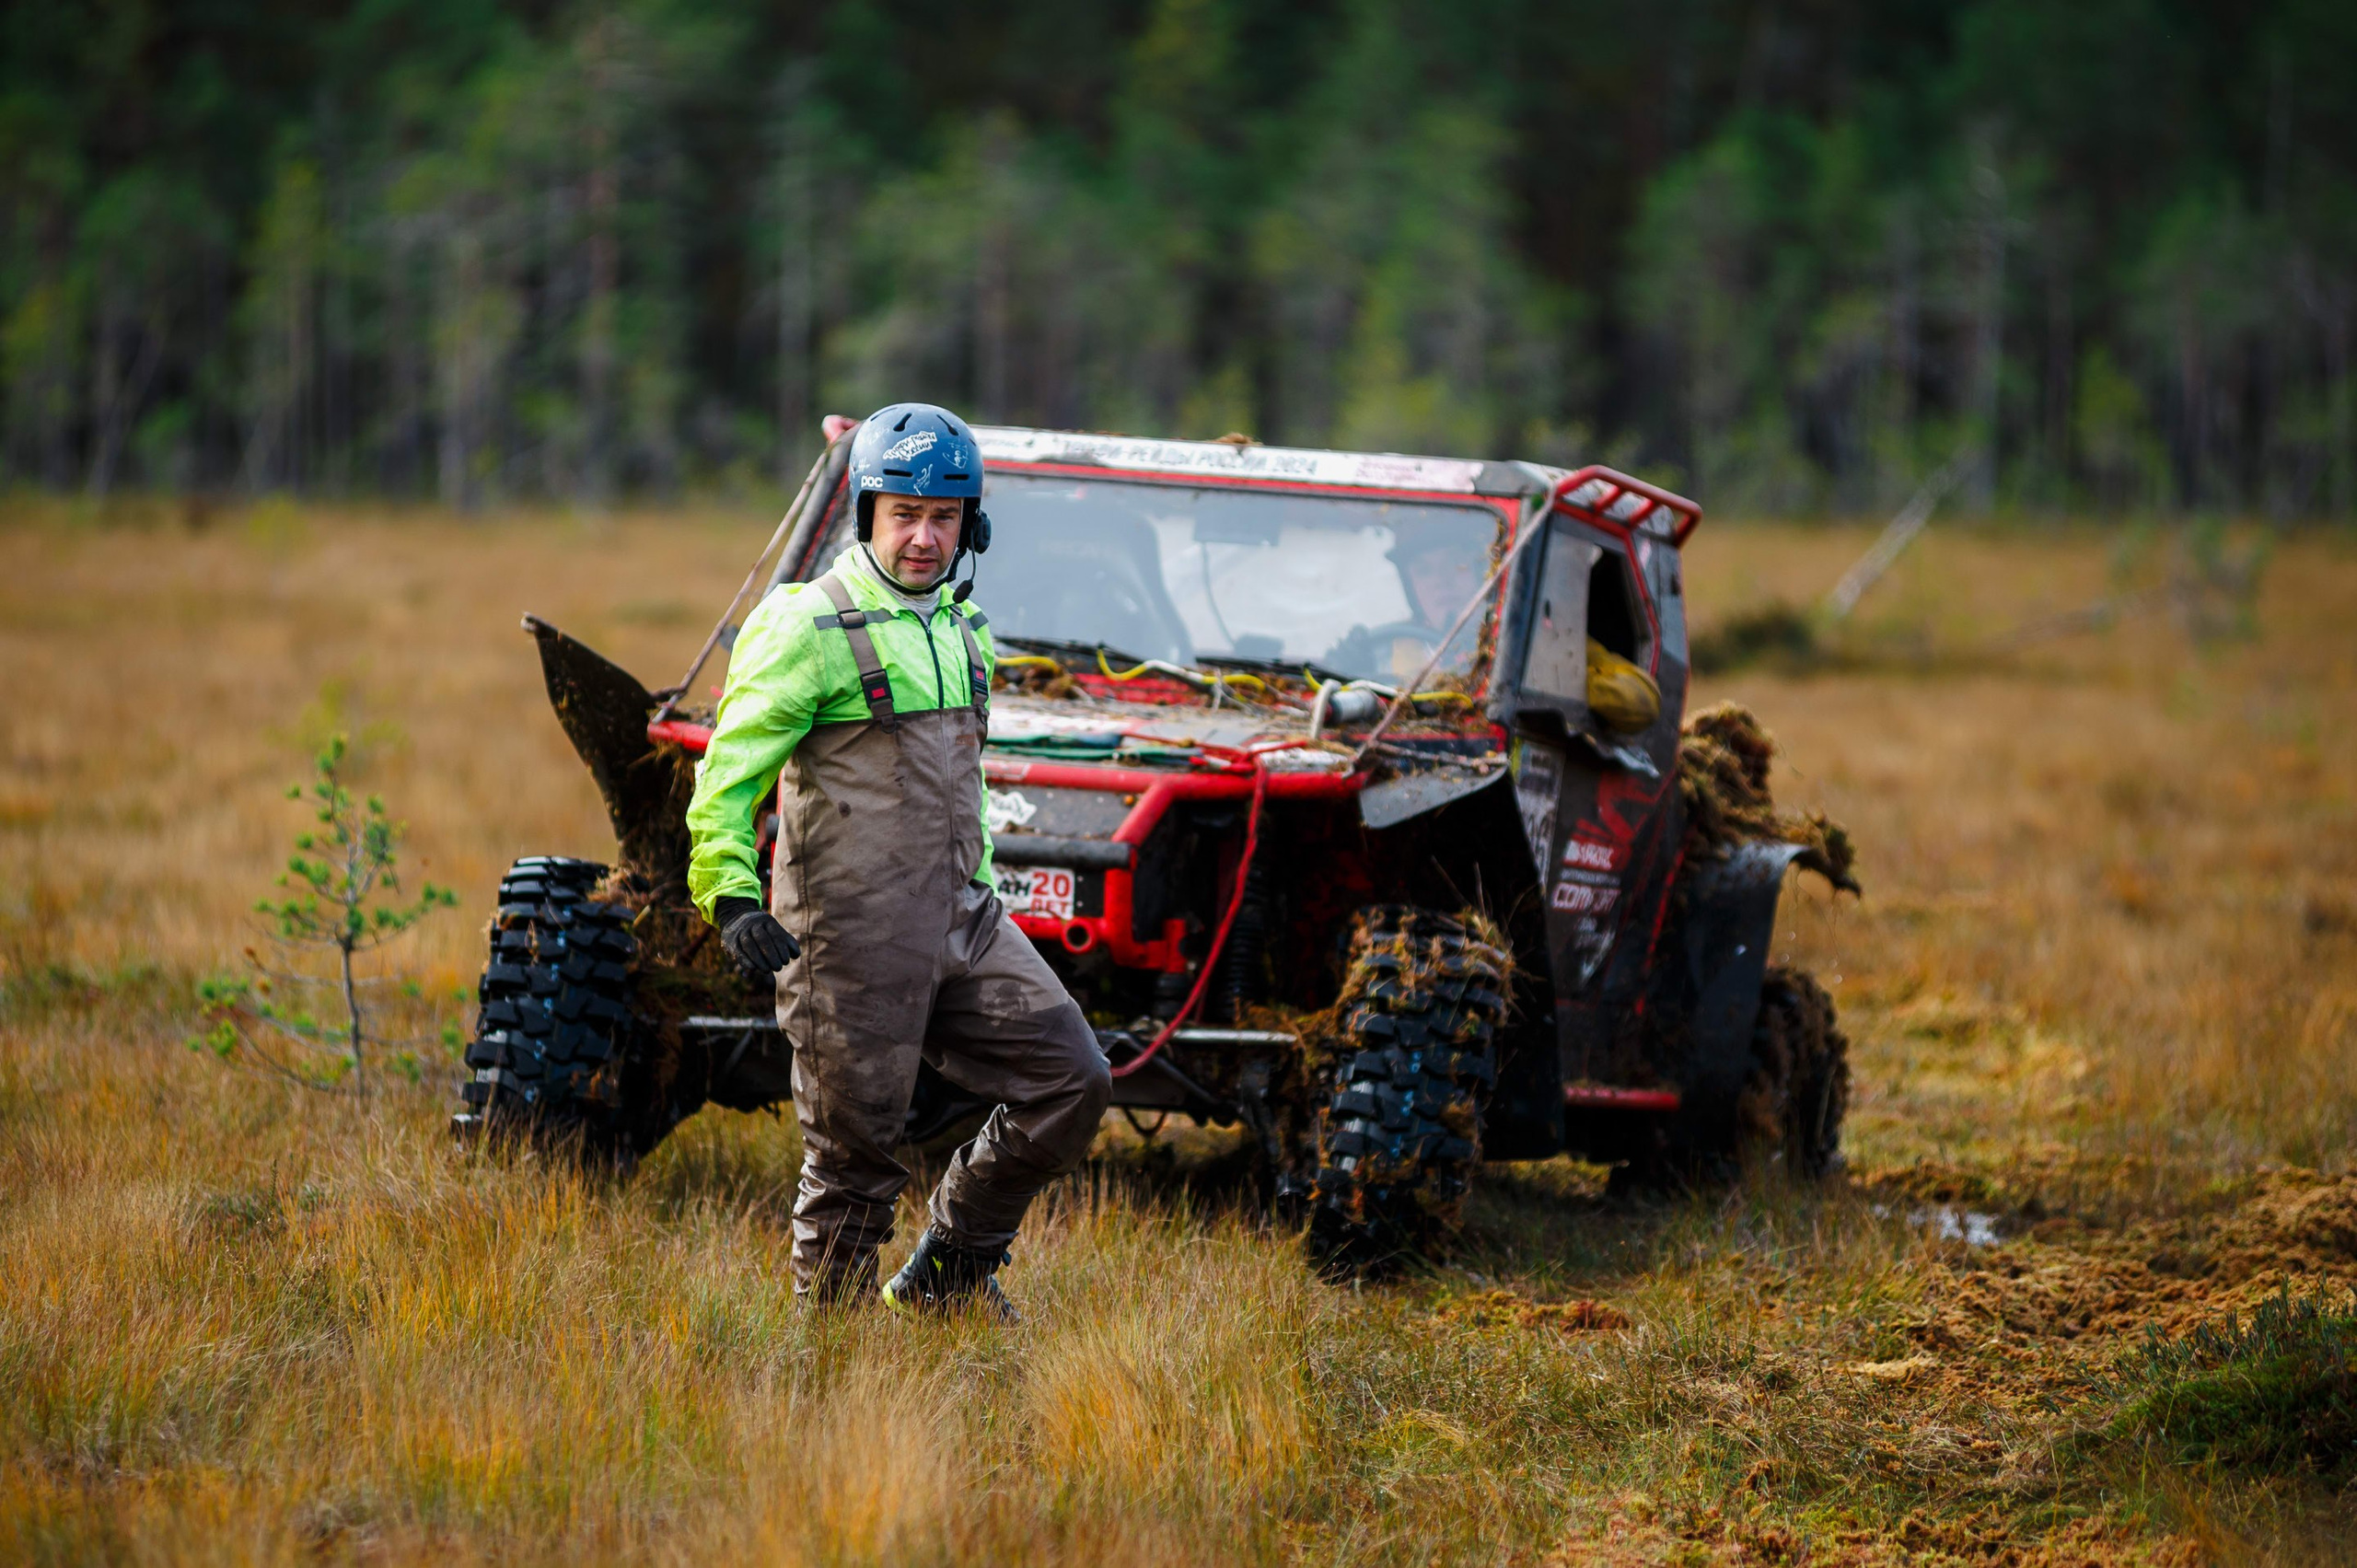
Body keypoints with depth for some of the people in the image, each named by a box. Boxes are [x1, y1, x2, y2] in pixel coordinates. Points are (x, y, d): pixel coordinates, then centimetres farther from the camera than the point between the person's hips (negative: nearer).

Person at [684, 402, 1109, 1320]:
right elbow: (727, 775, -12)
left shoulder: (962, 631, 14)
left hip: (961, 924, 7)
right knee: (856, 1150, -1)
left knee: (1071, 1082, 2)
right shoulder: (808, 631, -10)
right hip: (851, 939, -7)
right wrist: (731, 898, -23)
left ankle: (946, 1275, 16)